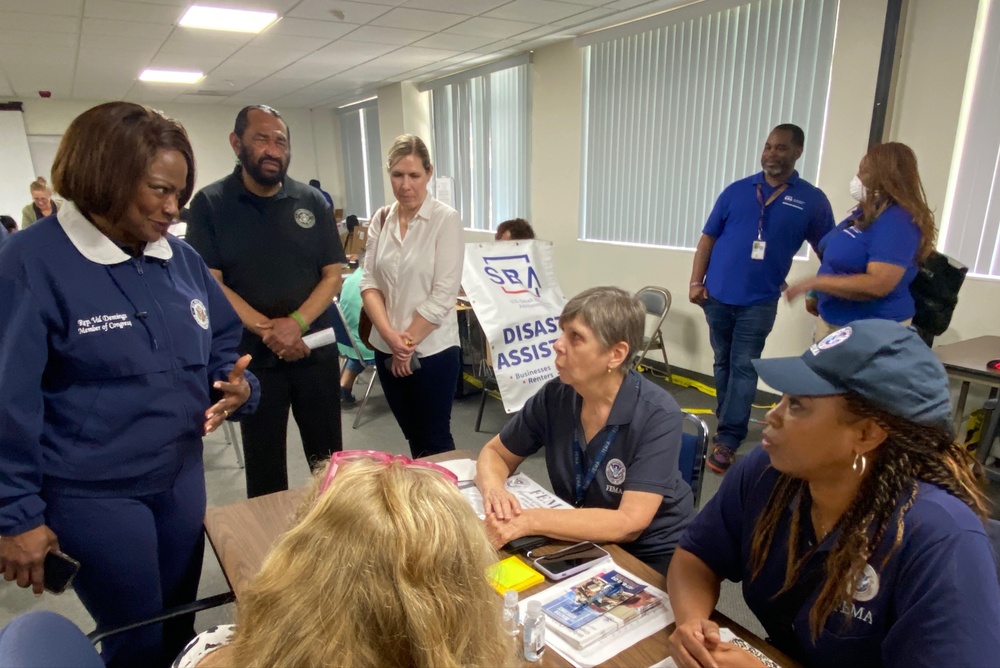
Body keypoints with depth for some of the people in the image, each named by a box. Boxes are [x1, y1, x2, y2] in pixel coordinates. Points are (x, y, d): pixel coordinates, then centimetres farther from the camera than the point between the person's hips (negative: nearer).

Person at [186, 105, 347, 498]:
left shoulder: (312, 201, 4)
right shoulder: (210, 204, -2)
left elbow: (333, 275, 1)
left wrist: (296, 323, -15)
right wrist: (266, 329, -19)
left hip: (316, 350, 2)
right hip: (251, 355, -2)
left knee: (329, 458, 12)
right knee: (264, 467, 12)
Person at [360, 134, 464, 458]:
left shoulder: (446, 219, -10)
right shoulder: (380, 219, 5)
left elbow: (442, 295, -14)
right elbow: (369, 282, 2)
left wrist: (408, 342, -11)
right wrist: (389, 334, -13)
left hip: (432, 350, -4)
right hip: (386, 349, 5)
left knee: (434, 440, 9)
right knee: (412, 437, 18)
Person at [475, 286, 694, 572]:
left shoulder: (658, 415, -24)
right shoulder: (555, 395, -12)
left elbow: (628, 523, -29)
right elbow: (494, 453, 0)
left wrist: (529, 521, -35)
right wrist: (494, 489, -22)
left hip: (651, 556, -4)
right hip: (583, 544, 4)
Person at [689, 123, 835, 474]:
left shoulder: (812, 200, 0)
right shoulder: (736, 191, 4)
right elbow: (708, 238, 5)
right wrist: (696, 281, -1)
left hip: (759, 302, -3)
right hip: (717, 296, 3)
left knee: (744, 369, -1)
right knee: (723, 364, 14)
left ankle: (727, 441, 1)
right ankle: (729, 423, 31)